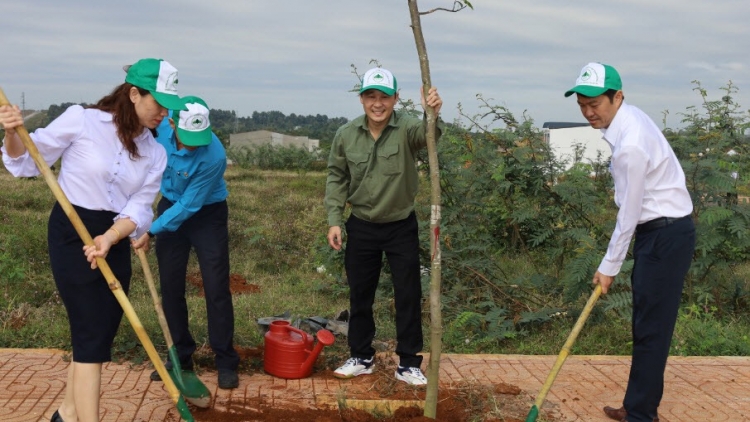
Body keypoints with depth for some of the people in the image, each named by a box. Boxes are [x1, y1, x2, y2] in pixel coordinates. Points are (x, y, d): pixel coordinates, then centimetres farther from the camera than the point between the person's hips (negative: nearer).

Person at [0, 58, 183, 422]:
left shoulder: (155, 154, 2)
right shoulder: (81, 120, -11)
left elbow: (139, 209, -5)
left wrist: (108, 239, -23)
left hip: (115, 240, 6)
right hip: (71, 234, -6)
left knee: (100, 334, 12)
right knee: (92, 336, -8)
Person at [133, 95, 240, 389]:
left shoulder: (214, 156, -32)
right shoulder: (160, 126, -18)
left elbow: (189, 205, -25)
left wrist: (151, 232, -23)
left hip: (207, 214, -5)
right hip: (170, 206, 5)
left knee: (216, 287, -6)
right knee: (170, 285, 6)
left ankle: (226, 362, 4)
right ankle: (181, 356, 18)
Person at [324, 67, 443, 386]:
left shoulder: (406, 128, -15)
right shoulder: (346, 135, -6)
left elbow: (427, 133, -39)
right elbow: (337, 178, 4)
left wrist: (433, 115, -61)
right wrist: (334, 219, -3)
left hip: (402, 227, -2)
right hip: (361, 227, 2)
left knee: (408, 296, 4)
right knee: (359, 295, 12)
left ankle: (408, 363, 18)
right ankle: (361, 357, 29)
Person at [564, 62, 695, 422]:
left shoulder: (630, 144, -26)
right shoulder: (627, 118, 4)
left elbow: (629, 213, -18)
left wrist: (609, 266, -8)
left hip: (666, 234, -10)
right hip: (656, 229, 10)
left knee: (651, 328, -5)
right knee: (646, 325, 14)